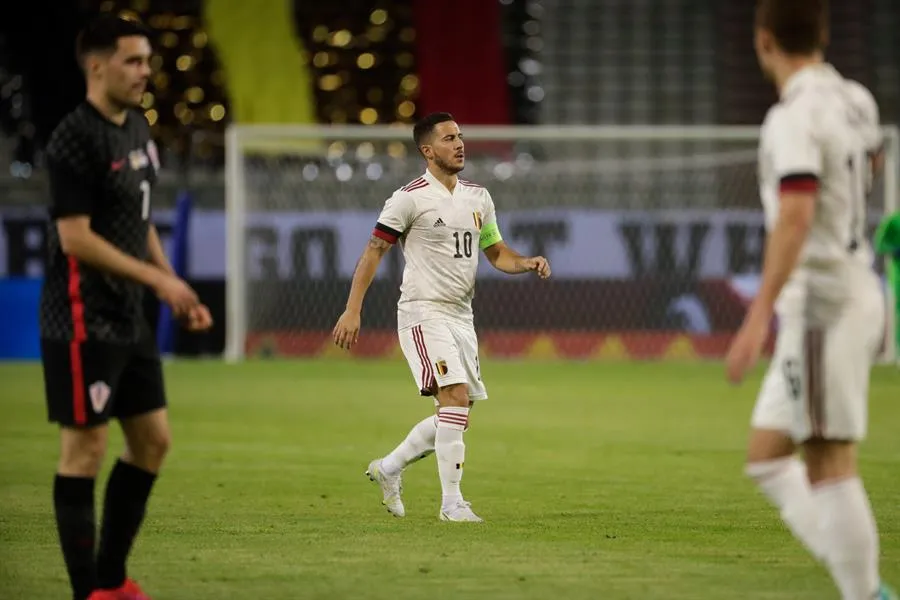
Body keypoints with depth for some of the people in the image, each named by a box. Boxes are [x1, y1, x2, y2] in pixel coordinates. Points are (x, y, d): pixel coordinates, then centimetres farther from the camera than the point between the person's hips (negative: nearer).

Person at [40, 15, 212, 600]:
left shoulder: (137, 128, 11)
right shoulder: (75, 139, -16)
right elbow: (75, 238, -21)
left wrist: (177, 290, 12)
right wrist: (160, 280, -18)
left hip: (129, 320, 9)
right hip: (83, 324, -9)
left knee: (153, 440, 12)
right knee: (85, 448, -4)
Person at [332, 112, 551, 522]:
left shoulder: (478, 197, 12)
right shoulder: (410, 198, -8)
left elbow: (497, 252, 20)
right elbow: (373, 252, -7)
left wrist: (527, 263, -2)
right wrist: (353, 310, -14)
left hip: (461, 316, 7)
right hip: (424, 314, -7)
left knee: (456, 416, 8)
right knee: (456, 399, -20)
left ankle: (388, 467, 29)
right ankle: (451, 503, -16)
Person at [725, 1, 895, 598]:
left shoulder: (795, 117, -15)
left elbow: (796, 218, -27)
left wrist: (759, 317, -32)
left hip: (822, 302, -9)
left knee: (830, 465, -9)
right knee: (767, 458, 11)